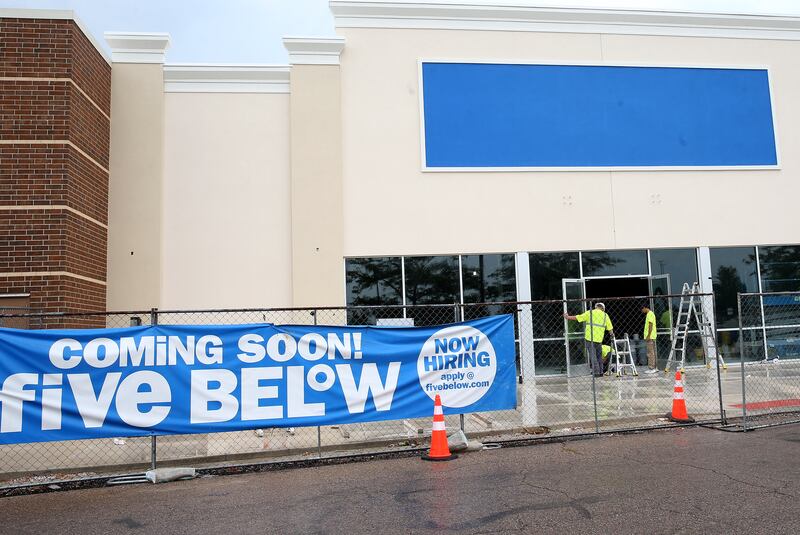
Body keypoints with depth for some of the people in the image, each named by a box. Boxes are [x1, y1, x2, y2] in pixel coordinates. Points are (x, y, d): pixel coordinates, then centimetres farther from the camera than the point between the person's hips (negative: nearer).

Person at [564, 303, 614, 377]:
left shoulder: (590, 313, 3)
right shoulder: (605, 315, 10)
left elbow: (578, 318, 2)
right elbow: (610, 328, 10)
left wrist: (567, 317, 15)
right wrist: (612, 334, 31)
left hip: (589, 338, -3)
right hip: (599, 339, 3)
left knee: (592, 355, 1)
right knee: (599, 356, 15)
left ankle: (596, 372, -3)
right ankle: (600, 372, 18)